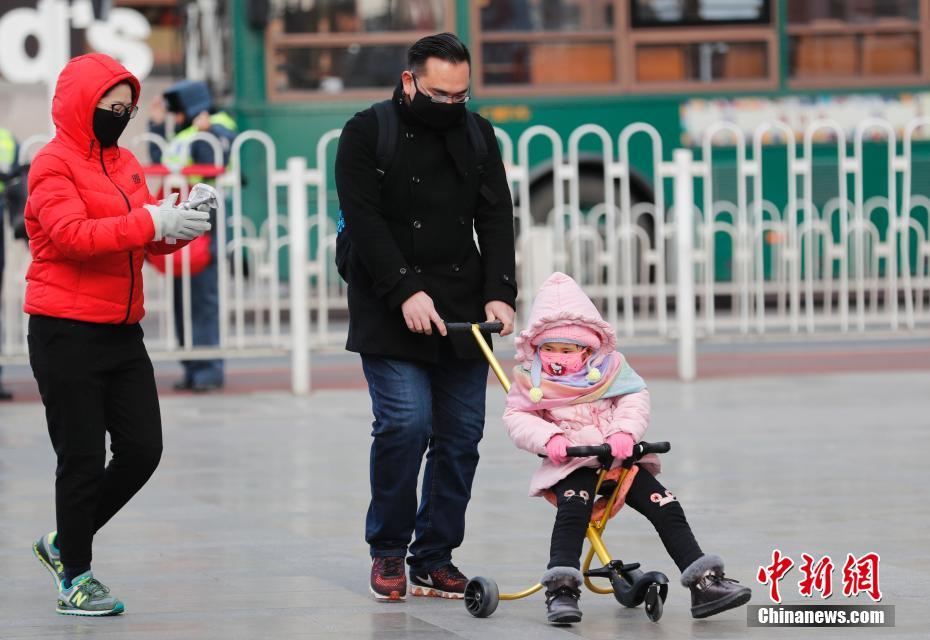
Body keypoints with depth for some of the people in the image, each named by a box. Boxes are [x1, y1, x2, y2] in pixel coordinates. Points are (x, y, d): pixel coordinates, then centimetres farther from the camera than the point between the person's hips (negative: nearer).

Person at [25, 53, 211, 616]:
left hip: (122, 332, 8)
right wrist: (150, 222, -28)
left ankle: (65, 543, 23)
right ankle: (76, 577, 11)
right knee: (83, 458, -2)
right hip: (67, 333, -7)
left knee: (143, 449, 5)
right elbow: (70, 235, -23)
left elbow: (144, 238, 14)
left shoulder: (125, 163, 14)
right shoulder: (54, 165, -9)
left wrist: (176, 227, -8)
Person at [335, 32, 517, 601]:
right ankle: (388, 551, 2)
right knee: (406, 422, -15)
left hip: (463, 313, 4)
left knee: (462, 432, 0)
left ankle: (435, 558, 9)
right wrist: (406, 292, -20)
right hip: (390, 313, -4)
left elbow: (497, 219, 5)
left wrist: (499, 293, -9)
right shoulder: (367, 133, -4)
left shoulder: (478, 135, 9)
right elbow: (364, 220, -12)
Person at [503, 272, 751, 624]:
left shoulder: (610, 367, 6)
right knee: (573, 506, -34)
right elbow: (517, 419, -3)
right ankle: (561, 589, -37)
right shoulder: (530, 379, 3)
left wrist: (625, 432, -20)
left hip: (619, 459, 3)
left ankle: (704, 582, -9)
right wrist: (549, 439, -21)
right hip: (571, 464, -3)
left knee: (665, 506, -9)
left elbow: (635, 400, 0)